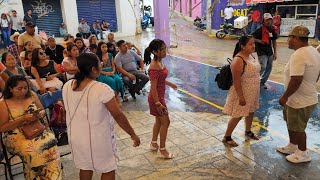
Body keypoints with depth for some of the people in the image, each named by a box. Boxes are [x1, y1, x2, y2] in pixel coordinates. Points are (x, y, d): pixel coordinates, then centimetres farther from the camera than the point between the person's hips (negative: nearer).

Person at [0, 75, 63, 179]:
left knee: (50, 141, -27)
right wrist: (23, 119, -17)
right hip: (16, 136, -3)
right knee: (31, 149, -33)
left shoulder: (32, 96, 7)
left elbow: (43, 111, 16)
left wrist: (40, 115, -9)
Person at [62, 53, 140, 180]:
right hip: (98, 139, -6)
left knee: (85, 167, 26)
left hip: (75, 136, 6)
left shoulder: (67, 86, -6)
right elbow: (118, 115, -21)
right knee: (108, 169, 16)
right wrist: (133, 134, -10)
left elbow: (72, 110, 8)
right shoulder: (102, 89, -25)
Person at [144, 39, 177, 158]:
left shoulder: (159, 61, 2)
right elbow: (153, 87, -26)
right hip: (156, 98, -9)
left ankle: (154, 144, 41)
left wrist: (169, 84, 28)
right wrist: (158, 104, -25)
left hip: (160, 96, 9)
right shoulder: (154, 67, -27)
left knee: (159, 121, 22)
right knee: (165, 122, 4)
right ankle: (162, 149, 21)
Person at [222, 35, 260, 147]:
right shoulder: (238, 60, -26)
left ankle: (248, 131, 45)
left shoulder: (250, 55, 2)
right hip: (242, 92, -9)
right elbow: (236, 80, -26)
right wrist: (241, 96, -24)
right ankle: (226, 137, 18)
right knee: (238, 116, 2)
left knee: (251, 112, 21)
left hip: (252, 92, 9)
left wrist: (256, 91, 19)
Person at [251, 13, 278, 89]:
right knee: (263, 67, -16)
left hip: (269, 51, 7)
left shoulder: (273, 29, 4)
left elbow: (274, 41, 12)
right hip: (261, 51, -7)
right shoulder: (260, 29, -14)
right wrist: (259, 41, -24)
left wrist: (275, 52, 10)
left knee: (269, 68, 11)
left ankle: (262, 82, 26)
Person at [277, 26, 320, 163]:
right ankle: (292, 147, 40)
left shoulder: (298, 55, -27)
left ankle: (303, 154, 28)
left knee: (297, 128, 9)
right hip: (308, 96, 10)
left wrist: (284, 96, -20)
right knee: (291, 123, 24)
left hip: (300, 101, -10)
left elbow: (296, 80, -31)